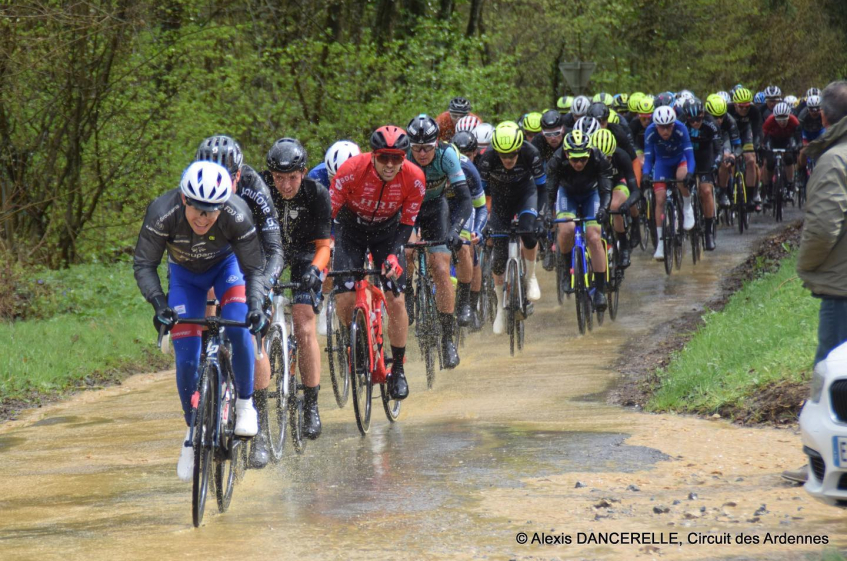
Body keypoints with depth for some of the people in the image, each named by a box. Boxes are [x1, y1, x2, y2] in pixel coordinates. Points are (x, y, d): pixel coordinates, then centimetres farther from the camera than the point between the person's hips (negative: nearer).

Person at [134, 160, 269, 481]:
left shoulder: (237, 216, -35)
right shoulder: (162, 213, -35)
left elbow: (254, 269, -27)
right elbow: (143, 265, -26)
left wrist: (256, 305, -44)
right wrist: (158, 303, -41)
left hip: (226, 265, -1)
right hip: (185, 274, 1)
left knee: (238, 328, -28)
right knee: (186, 355, -8)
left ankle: (245, 404, -9)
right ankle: (193, 430, 10)